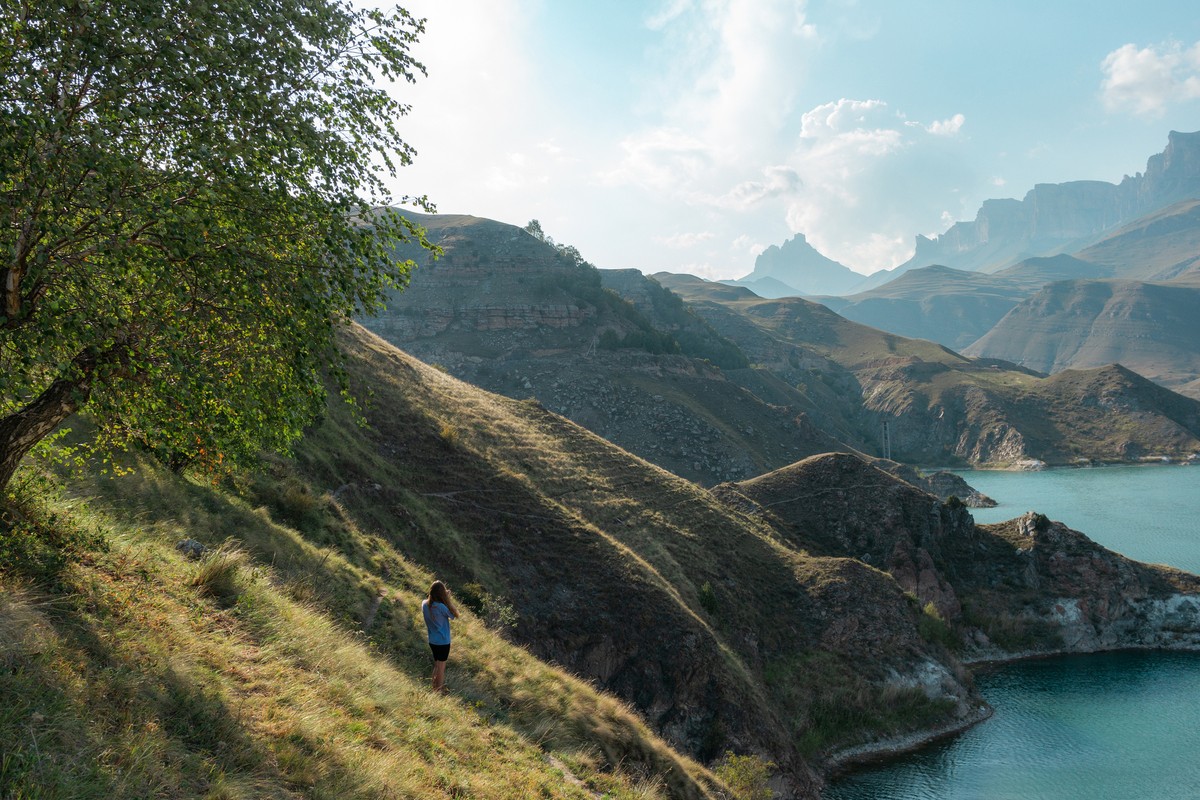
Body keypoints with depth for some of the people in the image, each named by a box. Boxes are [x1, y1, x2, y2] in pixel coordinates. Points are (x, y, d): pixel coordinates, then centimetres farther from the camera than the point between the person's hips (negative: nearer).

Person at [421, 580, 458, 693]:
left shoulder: (424, 604, -7)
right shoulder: (441, 607, -27)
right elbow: (455, 615, -15)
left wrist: (445, 599, -2)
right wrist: (448, 598, -18)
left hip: (432, 641, 7)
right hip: (443, 641, -7)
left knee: (436, 665, 23)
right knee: (441, 667, 8)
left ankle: (435, 688, 36)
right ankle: (439, 692, 18)